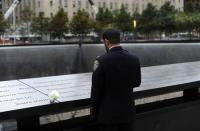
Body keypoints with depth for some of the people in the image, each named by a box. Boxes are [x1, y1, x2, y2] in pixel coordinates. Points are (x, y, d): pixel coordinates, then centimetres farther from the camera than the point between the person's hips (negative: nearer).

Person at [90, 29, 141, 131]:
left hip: (108, 112, -4)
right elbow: (137, 83, 8)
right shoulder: (134, 59, -5)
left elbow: (96, 90, -12)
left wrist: (93, 111, 0)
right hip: (128, 111, 4)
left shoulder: (101, 61, -18)